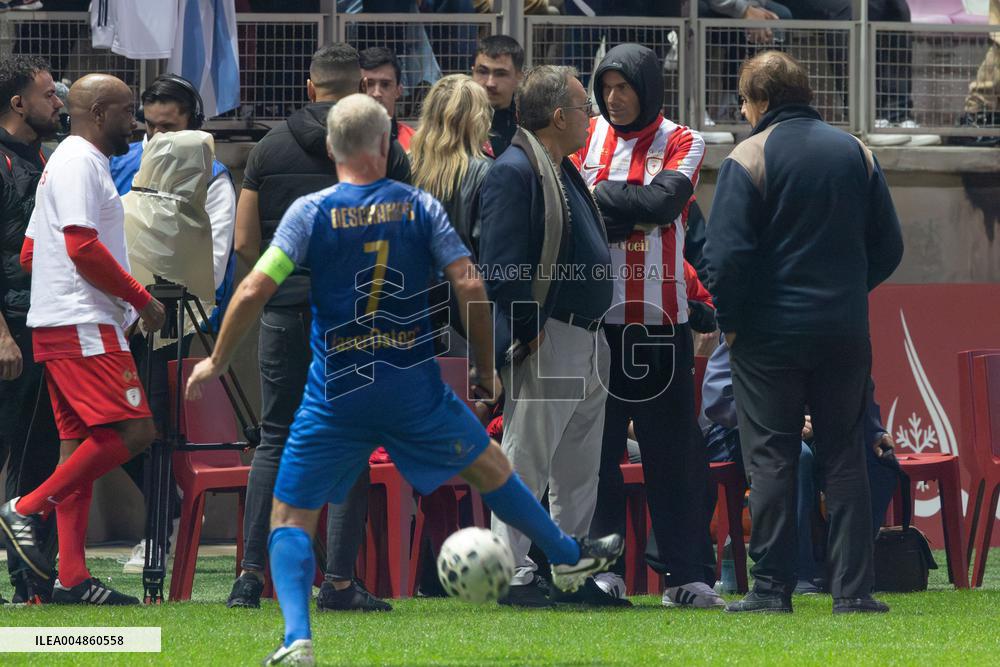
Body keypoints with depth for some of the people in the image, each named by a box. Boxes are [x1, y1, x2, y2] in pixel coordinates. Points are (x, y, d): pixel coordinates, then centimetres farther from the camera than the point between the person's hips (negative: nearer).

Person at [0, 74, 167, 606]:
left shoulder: (67, 162, 23)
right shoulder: (80, 163, -9)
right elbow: (83, 247, -19)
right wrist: (141, 300, -10)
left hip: (57, 325, 11)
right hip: (83, 325, -11)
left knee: (81, 441, 6)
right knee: (131, 432, -15)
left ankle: (71, 577, 2)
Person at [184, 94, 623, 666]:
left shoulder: (310, 212, -6)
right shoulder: (420, 206, -1)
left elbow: (255, 291, -12)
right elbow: (470, 286, -6)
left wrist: (217, 362, 1)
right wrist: (487, 369, 7)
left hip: (337, 394, -2)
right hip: (416, 385, 2)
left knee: (291, 517, 5)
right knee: (487, 465, 26)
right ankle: (569, 557, 44)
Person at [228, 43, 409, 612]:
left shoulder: (271, 147, 6)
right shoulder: (384, 150, 0)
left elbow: (245, 243, 5)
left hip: (286, 308, 2)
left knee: (276, 438, 9)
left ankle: (252, 571, 2)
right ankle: (339, 581, -1)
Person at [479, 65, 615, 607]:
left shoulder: (564, 172, 18)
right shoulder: (515, 171, -14)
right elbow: (500, 265, -19)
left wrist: (594, 332, 18)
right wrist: (529, 332, -20)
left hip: (586, 339, 10)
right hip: (546, 341, -10)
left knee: (579, 469, 13)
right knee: (526, 461, -6)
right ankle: (511, 574, -3)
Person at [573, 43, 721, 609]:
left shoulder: (682, 144, 4)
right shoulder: (586, 138, 11)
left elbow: (663, 200, -13)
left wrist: (600, 197, -8)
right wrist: (627, 215, -10)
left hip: (659, 319, -2)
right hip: (594, 317, 2)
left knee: (674, 449, 0)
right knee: (595, 446, 2)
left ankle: (686, 573, 5)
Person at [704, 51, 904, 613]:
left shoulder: (749, 160, -9)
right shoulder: (856, 153, 6)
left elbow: (727, 255, -14)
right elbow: (889, 246, 9)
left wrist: (729, 320, -1)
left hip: (770, 333, -4)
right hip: (846, 330, 4)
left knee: (770, 460, 1)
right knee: (844, 457, 7)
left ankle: (772, 588, -2)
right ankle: (853, 589, 3)